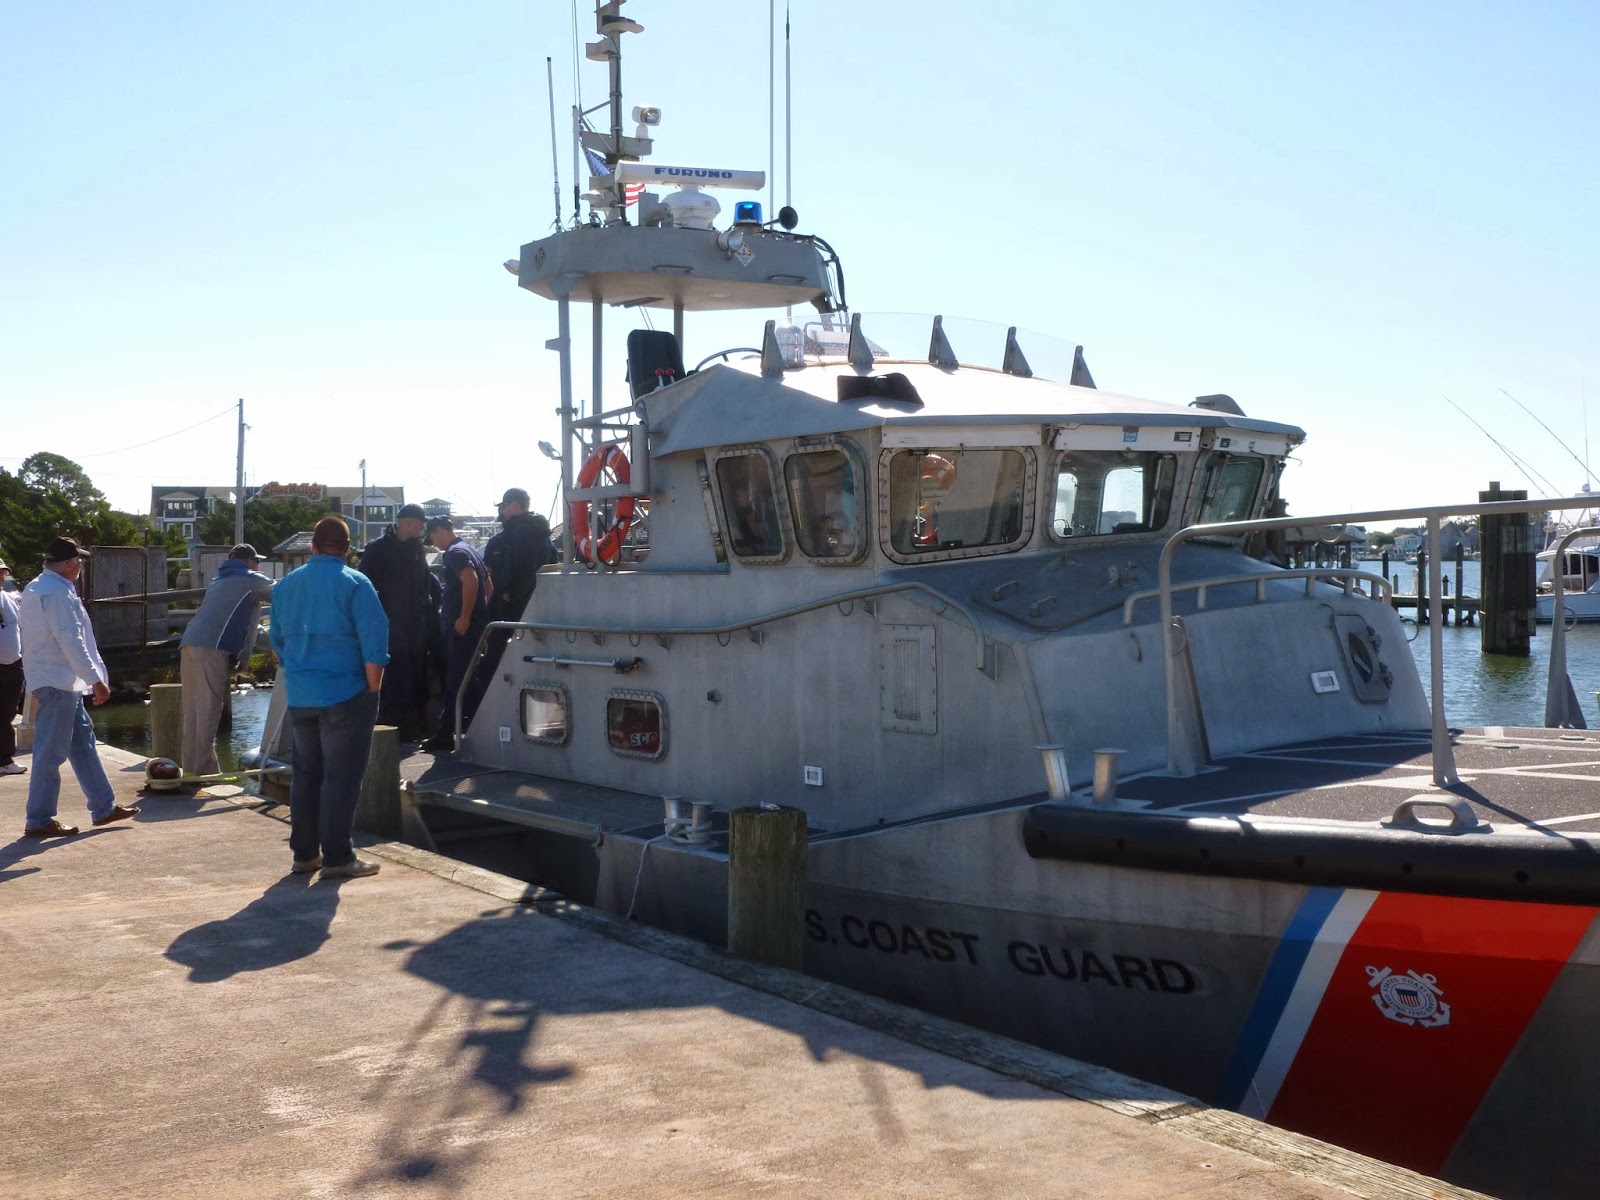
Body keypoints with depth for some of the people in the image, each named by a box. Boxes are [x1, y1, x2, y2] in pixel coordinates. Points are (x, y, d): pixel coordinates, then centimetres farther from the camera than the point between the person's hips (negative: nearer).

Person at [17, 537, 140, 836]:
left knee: (83, 742, 14)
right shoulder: (58, 592, -17)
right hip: (57, 682, -11)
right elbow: (71, 642, -21)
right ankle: (38, 820, 2)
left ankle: (103, 808, 19)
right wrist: (96, 679, -18)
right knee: (51, 752, -4)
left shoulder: (36, 588, 16)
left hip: (59, 683, 11)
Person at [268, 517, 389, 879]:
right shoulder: (354, 583, -8)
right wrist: (373, 689, -5)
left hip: (299, 696, 6)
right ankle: (337, 858, -1)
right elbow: (374, 643, -13)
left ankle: (304, 853, 19)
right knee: (341, 777, -2)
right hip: (345, 695, -6)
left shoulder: (285, 585, 10)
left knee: (305, 773, 14)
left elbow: (277, 641, 20)